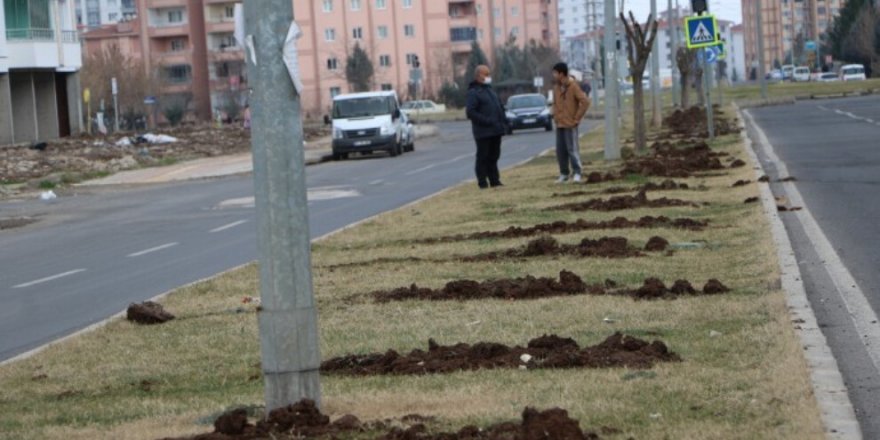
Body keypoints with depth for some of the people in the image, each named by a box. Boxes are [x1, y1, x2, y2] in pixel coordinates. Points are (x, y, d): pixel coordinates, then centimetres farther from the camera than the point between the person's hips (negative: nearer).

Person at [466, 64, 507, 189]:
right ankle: (482, 182, 1)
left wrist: (503, 122, 8)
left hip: (495, 131, 8)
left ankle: (494, 181, 17)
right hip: (483, 132, -8)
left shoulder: (490, 90, 18)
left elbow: (500, 107, 23)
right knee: (483, 157, -3)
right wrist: (487, 121, -22)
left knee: (493, 156, 12)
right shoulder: (473, 92, -8)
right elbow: (471, 113, -18)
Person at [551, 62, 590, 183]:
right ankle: (564, 174, 14)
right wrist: (555, 115, 11)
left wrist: (577, 118, -13)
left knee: (572, 149, -7)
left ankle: (577, 172, 0)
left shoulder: (573, 86, -12)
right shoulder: (556, 87, 9)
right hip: (559, 124, 7)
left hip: (570, 124, -7)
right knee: (560, 150, 7)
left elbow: (585, 102, -15)